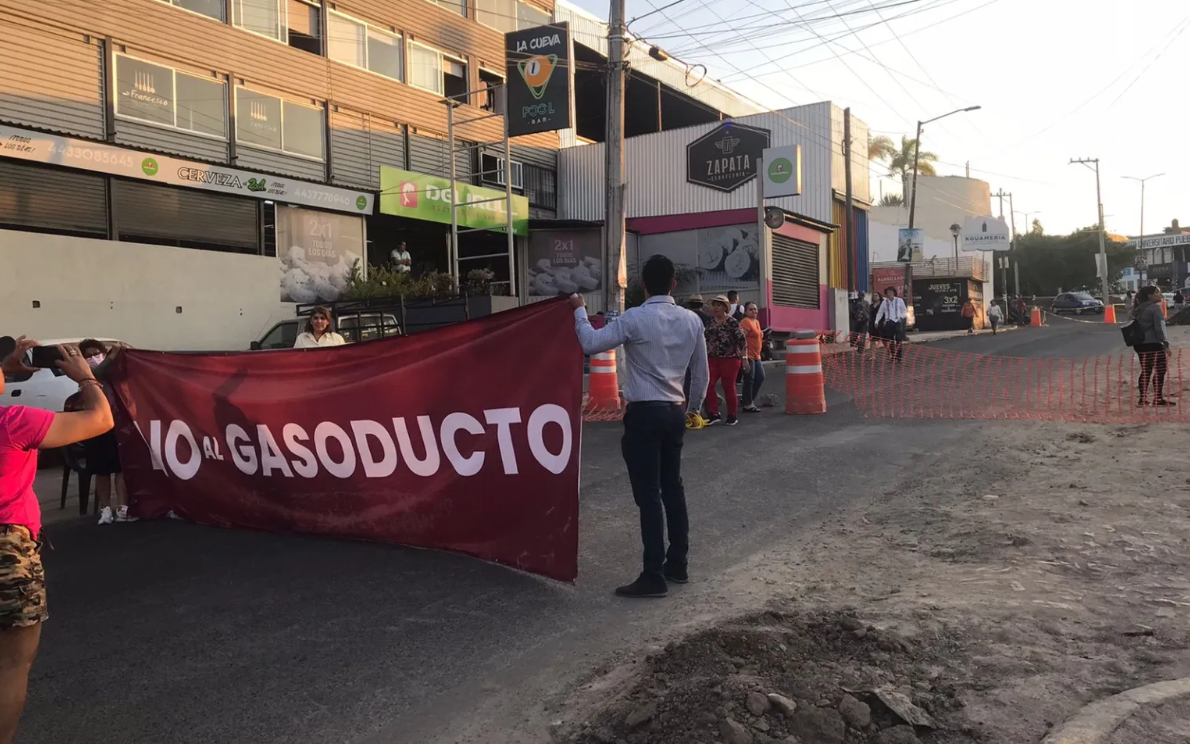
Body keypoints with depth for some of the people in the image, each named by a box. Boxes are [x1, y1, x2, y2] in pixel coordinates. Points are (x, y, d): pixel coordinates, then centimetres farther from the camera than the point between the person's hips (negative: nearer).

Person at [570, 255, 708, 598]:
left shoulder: (634, 319, -13)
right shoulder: (692, 320, 5)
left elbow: (591, 343, -10)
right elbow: (701, 372, 11)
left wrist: (579, 310, 6)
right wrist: (693, 406, 26)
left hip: (644, 413, -6)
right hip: (675, 412, 6)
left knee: (649, 495, -3)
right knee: (672, 488, 16)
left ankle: (653, 576, 1)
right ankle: (678, 564, 24)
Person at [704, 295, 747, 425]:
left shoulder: (733, 322, -7)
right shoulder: (710, 321, 10)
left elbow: (742, 340, -9)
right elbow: (705, 339, 18)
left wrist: (744, 357, -14)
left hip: (730, 359, -5)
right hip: (712, 359, 5)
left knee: (729, 387, 1)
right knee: (708, 385, -7)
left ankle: (732, 415, 13)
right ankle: (714, 414, 0)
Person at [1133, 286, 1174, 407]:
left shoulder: (1139, 309, 14)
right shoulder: (1155, 307, -10)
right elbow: (1159, 327, -15)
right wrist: (1166, 343, -15)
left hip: (1140, 344, 8)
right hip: (1153, 344, -8)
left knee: (1145, 372, 10)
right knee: (1159, 371, 0)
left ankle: (1143, 398, 9)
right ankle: (1158, 398, 2)